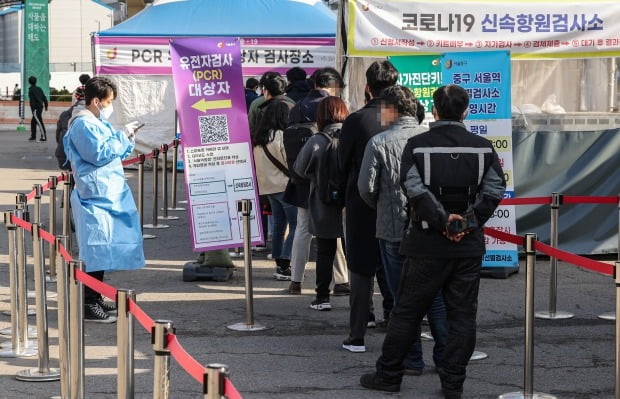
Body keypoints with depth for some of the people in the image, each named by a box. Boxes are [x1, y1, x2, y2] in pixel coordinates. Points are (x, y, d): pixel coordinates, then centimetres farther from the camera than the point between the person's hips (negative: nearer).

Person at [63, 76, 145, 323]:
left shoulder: (97, 123, 20)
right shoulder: (84, 125, -12)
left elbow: (116, 153, 26)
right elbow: (99, 154, -21)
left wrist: (127, 138, 10)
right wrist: (122, 136, -13)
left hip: (108, 195, 11)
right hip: (95, 196, -11)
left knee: (100, 249, 14)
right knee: (95, 250, -11)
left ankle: (95, 299, 21)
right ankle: (89, 306, -9)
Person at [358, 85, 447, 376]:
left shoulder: (379, 143, -9)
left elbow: (366, 187, -9)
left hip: (393, 229, -3)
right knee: (435, 295, 13)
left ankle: (412, 360, 8)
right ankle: (445, 356, 15)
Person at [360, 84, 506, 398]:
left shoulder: (417, 145, -6)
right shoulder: (483, 148, 1)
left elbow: (415, 190, -15)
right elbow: (494, 190, -5)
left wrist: (443, 220, -10)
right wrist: (469, 222, -7)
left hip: (427, 244, -1)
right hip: (469, 246, 2)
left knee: (406, 312, 9)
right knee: (462, 314, 8)